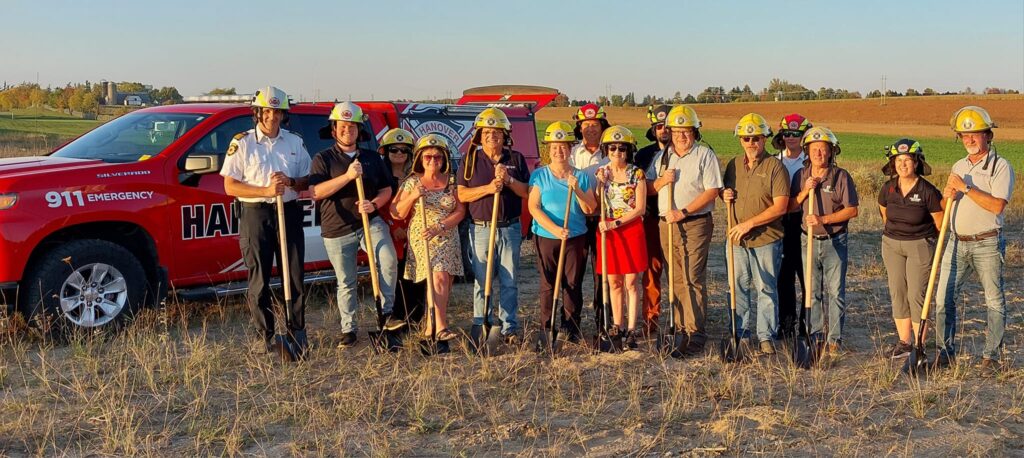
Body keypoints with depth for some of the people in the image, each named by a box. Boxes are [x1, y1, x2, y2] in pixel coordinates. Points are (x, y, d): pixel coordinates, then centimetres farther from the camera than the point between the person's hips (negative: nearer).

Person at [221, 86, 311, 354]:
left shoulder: (295, 142, 10)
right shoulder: (242, 143, 0)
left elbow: (307, 181, 13)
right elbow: (230, 186, -4)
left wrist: (290, 182, -10)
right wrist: (266, 191, -16)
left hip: (289, 213, 3)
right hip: (255, 214, -2)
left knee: (295, 277, 5)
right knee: (259, 281, 1)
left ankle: (296, 331, 18)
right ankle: (267, 337, 11)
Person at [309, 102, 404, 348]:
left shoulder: (372, 158, 11)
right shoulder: (323, 159, 0)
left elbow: (386, 189, 13)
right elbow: (315, 192, -13)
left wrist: (374, 204, -10)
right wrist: (348, 176, -21)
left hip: (370, 222, 2)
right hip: (337, 230, -2)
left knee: (388, 260, -23)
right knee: (346, 283, 5)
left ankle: (386, 314, -11)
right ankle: (348, 330, 19)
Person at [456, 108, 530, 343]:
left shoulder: (516, 158, 8)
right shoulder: (471, 159, 4)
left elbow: (527, 192, 4)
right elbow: (462, 194, -2)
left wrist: (509, 180, -13)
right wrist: (488, 188, -16)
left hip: (510, 228, 1)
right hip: (481, 229, -1)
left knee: (510, 282, 6)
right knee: (482, 282, 2)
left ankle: (510, 328, 13)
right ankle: (481, 329, 10)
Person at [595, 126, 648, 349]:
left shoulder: (637, 174, -3)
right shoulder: (601, 173, 7)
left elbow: (640, 208, -7)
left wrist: (615, 223, -14)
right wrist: (600, 183, -9)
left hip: (631, 230, -3)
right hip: (607, 230, 3)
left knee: (631, 282, -2)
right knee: (613, 281, 8)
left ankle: (631, 330, 1)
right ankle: (618, 325, 20)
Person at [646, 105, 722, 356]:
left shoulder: (705, 154, -2)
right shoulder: (662, 156, 15)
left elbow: (712, 191, -10)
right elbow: (647, 189, 15)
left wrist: (684, 212, -17)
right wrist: (662, 181, -7)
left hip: (695, 224, -5)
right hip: (666, 224, 5)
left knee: (693, 279, -8)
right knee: (676, 279, 9)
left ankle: (695, 332, -7)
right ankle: (680, 327, 16)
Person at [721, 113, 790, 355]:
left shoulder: (775, 167, -6)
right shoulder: (733, 165, 11)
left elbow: (780, 207, -12)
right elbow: (726, 190, 25)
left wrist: (749, 223, -16)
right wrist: (725, 195, 0)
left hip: (766, 239, -5)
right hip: (736, 239, 5)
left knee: (766, 289, 2)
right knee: (739, 287, 10)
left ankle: (766, 337, 9)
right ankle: (740, 333, 19)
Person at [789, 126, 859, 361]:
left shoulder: (841, 176, -5)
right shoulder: (800, 176, 5)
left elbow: (852, 210, -8)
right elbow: (789, 207, 6)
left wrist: (823, 219, -18)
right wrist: (804, 192, -10)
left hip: (835, 242, -3)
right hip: (809, 241, 3)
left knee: (836, 292, 1)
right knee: (812, 292, 8)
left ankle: (834, 340, 7)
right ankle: (816, 337, 16)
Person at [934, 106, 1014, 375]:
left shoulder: (1000, 166, -7)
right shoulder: (959, 167, 13)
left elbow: (997, 205, -20)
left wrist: (965, 188, -19)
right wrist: (947, 196, -3)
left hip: (987, 244, -6)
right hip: (958, 242, 6)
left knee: (994, 301, 4)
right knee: (943, 298, 3)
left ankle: (991, 356, 12)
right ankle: (945, 352, 13)